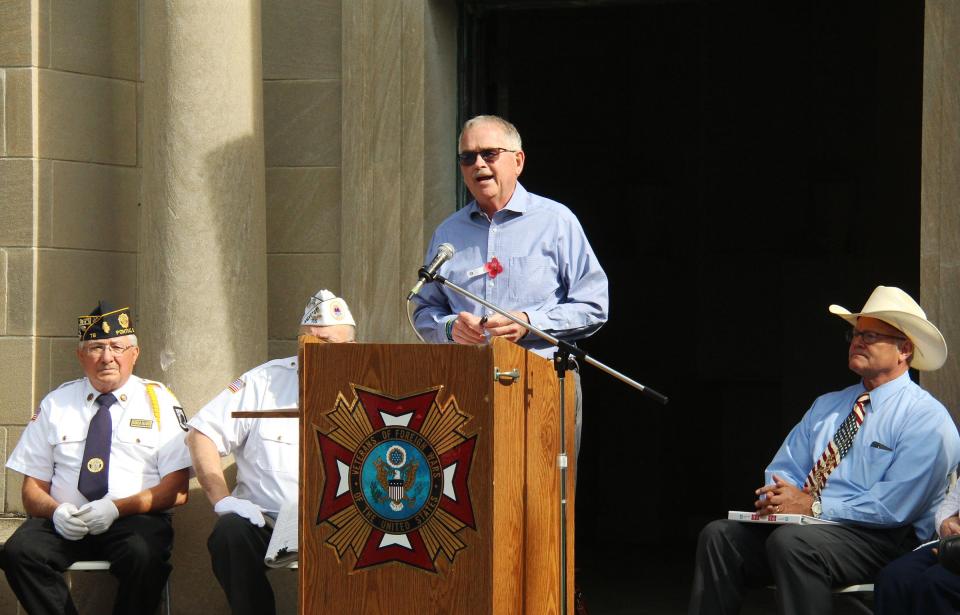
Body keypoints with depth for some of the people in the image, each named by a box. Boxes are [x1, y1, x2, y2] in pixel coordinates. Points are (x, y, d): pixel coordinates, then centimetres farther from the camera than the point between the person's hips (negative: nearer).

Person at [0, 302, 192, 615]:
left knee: (143, 555, -36)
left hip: (134, 519, -2)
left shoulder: (159, 401, 8)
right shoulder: (56, 404, 15)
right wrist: (56, 511, -11)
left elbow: (177, 490, 1)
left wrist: (118, 507, -15)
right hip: (64, 522, 2)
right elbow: (33, 489, 13)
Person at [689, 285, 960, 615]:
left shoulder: (926, 418, -3)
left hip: (880, 539, -7)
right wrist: (775, 498, -5)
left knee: (792, 541, -35)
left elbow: (894, 506, -14)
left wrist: (814, 506, -14)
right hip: (805, 527, 7)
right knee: (720, 534, -16)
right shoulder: (826, 405, 22)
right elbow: (785, 468, 20)